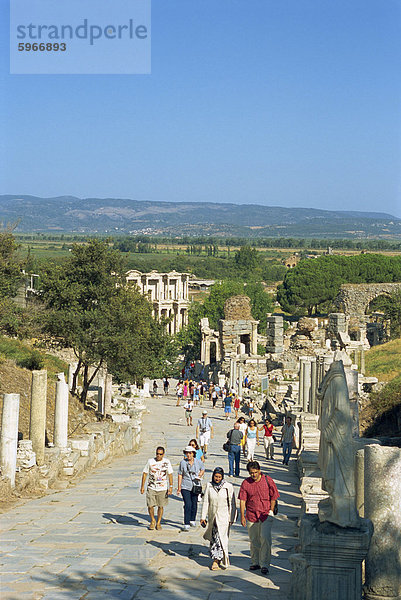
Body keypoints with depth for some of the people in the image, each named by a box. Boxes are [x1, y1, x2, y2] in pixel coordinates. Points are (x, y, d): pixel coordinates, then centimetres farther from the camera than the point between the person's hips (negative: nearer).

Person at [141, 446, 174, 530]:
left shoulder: (166, 462, -1)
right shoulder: (150, 461, -2)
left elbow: (170, 474, 3)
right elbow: (145, 473, 5)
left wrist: (170, 486, -4)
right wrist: (142, 486, 2)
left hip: (162, 488, 0)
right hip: (151, 488, 0)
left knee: (161, 506, 5)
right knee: (150, 506, -5)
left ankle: (158, 523, 21)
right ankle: (152, 521, 19)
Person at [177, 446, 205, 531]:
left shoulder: (198, 462, -1)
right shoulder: (183, 462, -5)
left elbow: (202, 469, 17)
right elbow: (180, 475, -1)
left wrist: (200, 474, -5)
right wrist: (179, 487, -4)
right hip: (185, 487, -2)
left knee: (194, 504, 13)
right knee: (187, 505, -12)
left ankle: (192, 520, 35)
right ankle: (186, 524, -12)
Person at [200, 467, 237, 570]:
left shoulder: (228, 487, -5)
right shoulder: (209, 486, 1)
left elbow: (232, 504, -1)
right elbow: (206, 502, 4)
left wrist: (231, 518, -2)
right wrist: (203, 517, 0)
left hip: (224, 517, -3)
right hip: (212, 517, 3)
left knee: (220, 538, -8)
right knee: (214, 538, 8)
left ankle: (216, 561, -5)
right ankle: (217, 559, 23)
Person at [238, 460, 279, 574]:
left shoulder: (268, 480, -4)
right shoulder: (245, 483, -1)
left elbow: (273, 497, 3)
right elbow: (242, 500, 0)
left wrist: (270, 512, 0)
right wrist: (242, 516, -3)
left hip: (266, 515, -2)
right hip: (251, 515, 2)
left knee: (265, 538, -14)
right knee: (253, 541, 11)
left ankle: (264, 565, -10)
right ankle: (255, 563, 25)